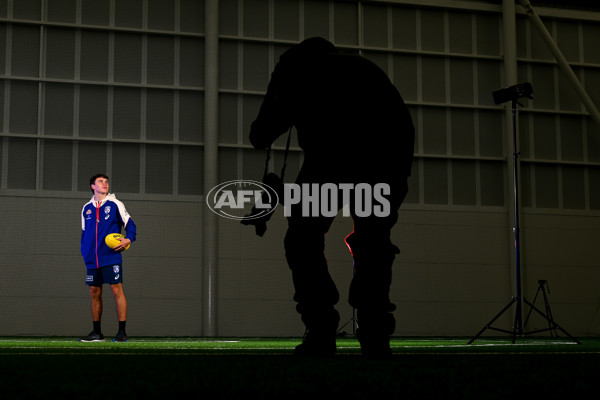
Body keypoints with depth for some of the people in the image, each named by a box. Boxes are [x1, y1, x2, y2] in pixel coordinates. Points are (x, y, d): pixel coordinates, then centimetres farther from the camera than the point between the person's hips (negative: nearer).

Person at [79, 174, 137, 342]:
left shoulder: (115, 204, 2)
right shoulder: (87, 208, 14)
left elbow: (129, 224, 3)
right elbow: (84, 233, 20)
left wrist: (129, 239, -15)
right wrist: (84, 252, 9)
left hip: (111, 257, -4)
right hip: (92, 260, 4)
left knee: (117, 290, -8)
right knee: (94, 293, 6)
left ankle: (122, 332, -5)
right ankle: (97, 332, 14)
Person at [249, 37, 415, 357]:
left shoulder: (293, 65, 29)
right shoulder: (362, 66, 36)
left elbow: (260, 137, 29)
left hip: (333, 150, -3)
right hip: (391, 150, 3)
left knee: (304, 241, 15)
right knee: (373, 244, 20)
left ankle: (321, 336, 7)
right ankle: (376, 339, 15)